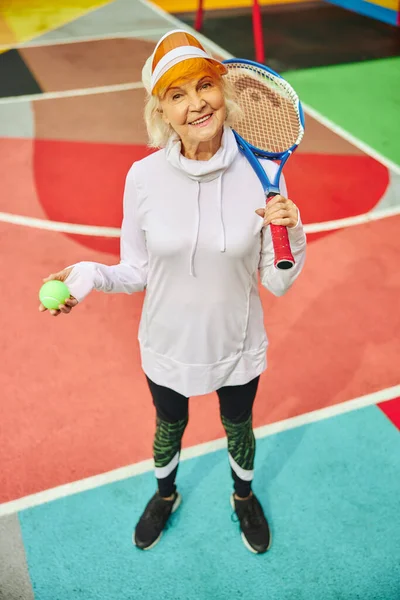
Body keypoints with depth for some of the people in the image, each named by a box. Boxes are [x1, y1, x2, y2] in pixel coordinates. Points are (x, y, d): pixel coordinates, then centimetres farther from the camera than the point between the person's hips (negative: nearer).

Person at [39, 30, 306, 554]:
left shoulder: (261, 173, -19)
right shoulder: (144, 177, -18)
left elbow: (277, 283, -12)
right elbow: (137, 272, -6)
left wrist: (293, 235, -30)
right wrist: (92, 275, -25)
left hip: (237, 348, 0)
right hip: (168, 347, 1)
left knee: (238, 427, 27)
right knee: (169, 427, 27)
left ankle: (244, 496, 61)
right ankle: (165, 495, 62)